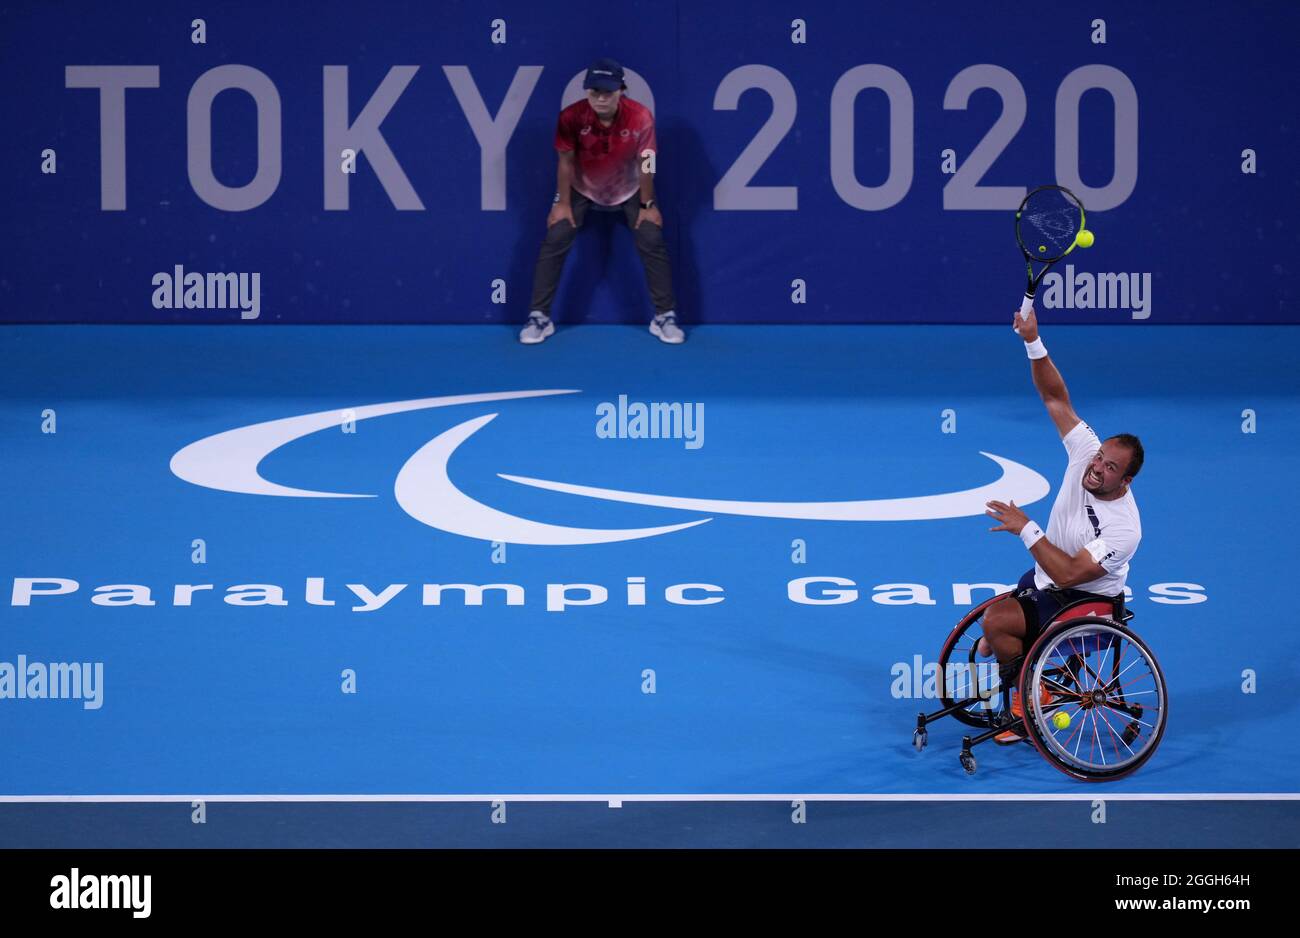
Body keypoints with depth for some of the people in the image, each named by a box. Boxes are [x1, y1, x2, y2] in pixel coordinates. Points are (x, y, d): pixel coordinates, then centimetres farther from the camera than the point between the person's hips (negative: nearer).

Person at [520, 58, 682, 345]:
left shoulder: (640, 117, -31)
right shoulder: (572, 117, -30)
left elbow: (645, 163, -17)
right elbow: (566, 161, -14)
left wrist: (648, 205, -10)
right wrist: (563, 204, -10)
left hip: (629, 191, 0)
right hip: (581, 189, 0)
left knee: (652, 242, -10)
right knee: (555, 241, -11)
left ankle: (665, 316, 3)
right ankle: (539, 317, 0)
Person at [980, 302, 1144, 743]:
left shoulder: (1123, 528, -29)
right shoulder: (1087, 452, -11)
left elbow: (1069, 574, -33)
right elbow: (1056, 398, -9)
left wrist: (1026, 529, -31)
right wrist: (1033, 343, -21)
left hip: (1081, 603, -8)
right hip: (1041, 580, 8)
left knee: (996, 622, -23)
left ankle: (1030, 698, -2)